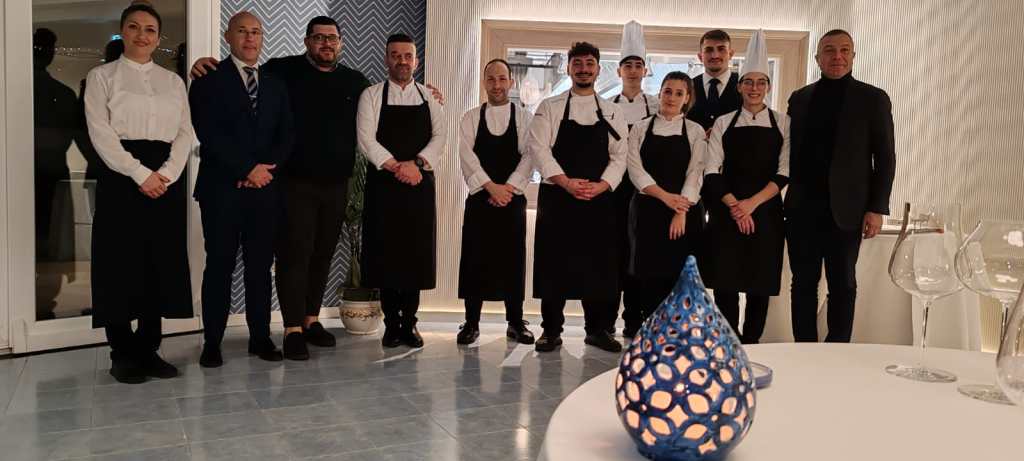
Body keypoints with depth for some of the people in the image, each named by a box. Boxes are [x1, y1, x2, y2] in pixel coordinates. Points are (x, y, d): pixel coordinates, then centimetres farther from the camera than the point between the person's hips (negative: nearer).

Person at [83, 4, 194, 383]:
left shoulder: (173, 81, 16)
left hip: (166, 178, 4)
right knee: (121, 264, -2)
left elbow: (185, 132, 8)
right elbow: (101, 132, -6)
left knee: (162, 264, 4)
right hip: (121, 177, -3)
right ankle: (123, 353, 8)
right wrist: (140, 174, -15)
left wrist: (166, 173, -9)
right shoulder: (102, 76, 5)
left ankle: (149, 349, 13)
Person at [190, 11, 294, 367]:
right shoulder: (209, 81, 3)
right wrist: (247, 169, -13)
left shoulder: (276, 86, 16)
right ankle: (212, 342, 8)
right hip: (222, 189, -3)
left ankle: (260, 337, 15)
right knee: (219, 266, 1)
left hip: (265, 190, 4)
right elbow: (209, 134, -8)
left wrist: (266, 168, -7)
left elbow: (286, 136, 10)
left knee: (260, 266, 7)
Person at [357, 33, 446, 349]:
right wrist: (397, 167, -16)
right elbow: (367, 140, -7)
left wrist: (417, 163, -15)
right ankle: (392, 323, 12)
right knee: (386, 253, 0)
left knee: (416, 254, 3)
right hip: (383, 185, -2)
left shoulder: (429, 98, 11)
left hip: (420, 184, 2)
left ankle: (409, 323, 13)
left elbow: (439, 138, 1)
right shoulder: (372, 96, 4)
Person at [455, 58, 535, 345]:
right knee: (475, 260, 1)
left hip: (513, 198, 0)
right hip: (479, 198, 0)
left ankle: (515, 322, 13)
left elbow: (529, 155, -3)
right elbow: (467, 154, -5)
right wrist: (491, 186, -15)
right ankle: (471, 323, 11)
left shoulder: (524, 118, 6)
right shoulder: (471, 117, 7)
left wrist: (508, 188, -15)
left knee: (513, 260, 3)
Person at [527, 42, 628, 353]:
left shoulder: (612, 112, 11)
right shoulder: (550, 107, 4)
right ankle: (551, 331, 10)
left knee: (599, 265, 4)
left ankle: (597, 330, 17)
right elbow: (538, 148, -6)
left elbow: (619, 156, 5)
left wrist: (601, 185, -12)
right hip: (557, 197, -2)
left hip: (599, 199, 2)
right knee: (554, 264, 0)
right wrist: (566, 182, -17)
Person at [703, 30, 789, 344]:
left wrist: (751, 203, -12)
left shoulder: (783, 124, 5)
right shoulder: (723, 123, 6)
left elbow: (784, 173, -2)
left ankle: (750, 346, 13)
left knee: (760, 284, 2)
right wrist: (735, 206, -11)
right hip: (727, 212, 0)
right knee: (725, 283, -2)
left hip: (766, 212, 0)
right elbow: (712, 171, 0)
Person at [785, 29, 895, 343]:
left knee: (842, 284, 7)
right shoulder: (799, 99, 10)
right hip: (802, 207, 3)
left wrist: (877, 209, -8)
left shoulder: (873, 99, 2)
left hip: (845, 208, -2)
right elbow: (791, 151, 12)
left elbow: (885, 158, -1)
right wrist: (785, 197, 2)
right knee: (803, 282, 7)